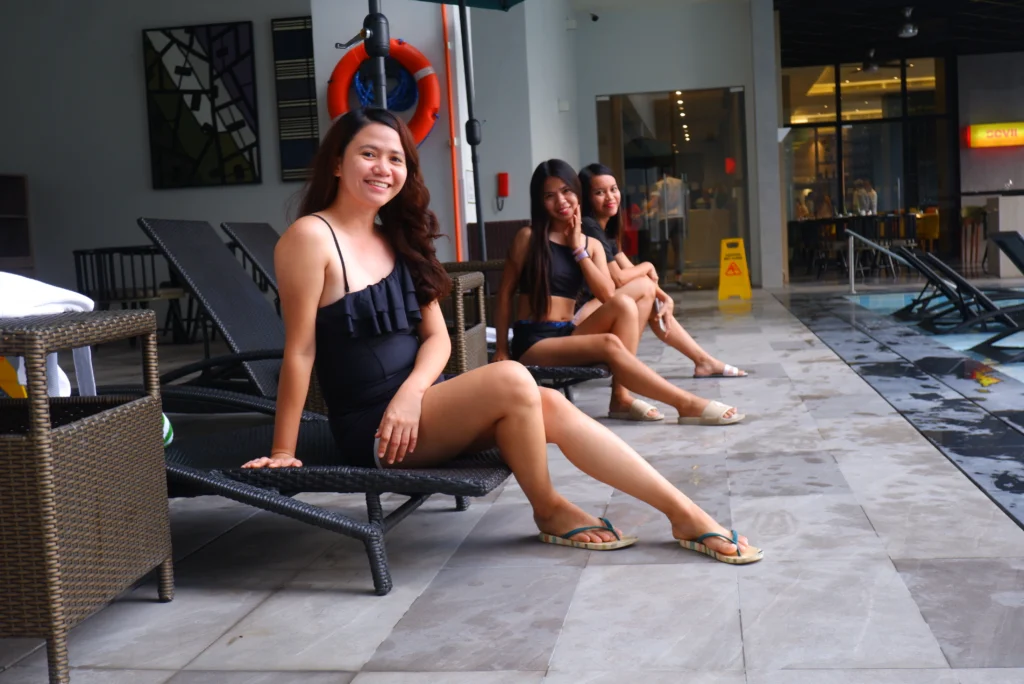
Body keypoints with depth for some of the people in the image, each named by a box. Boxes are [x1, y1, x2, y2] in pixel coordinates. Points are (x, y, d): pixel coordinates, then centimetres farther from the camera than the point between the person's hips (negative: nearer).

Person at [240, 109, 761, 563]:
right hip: (370, 430, -7)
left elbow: (437, 337, 7)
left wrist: (411, 392, -12)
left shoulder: (395, 240, 11)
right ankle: (549, 511, -1)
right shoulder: (311, 236, -11)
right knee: (511, 380, -23)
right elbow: (300, 350, -13)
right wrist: (283, 453, -11)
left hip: (412, 410, 7)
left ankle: (683, 513, -6)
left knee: (551, 407, -11)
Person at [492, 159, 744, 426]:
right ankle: (687, 404, -27)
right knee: (610, 344, -29)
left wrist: (578, 249, -6)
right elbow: (505, 293, -1)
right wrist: (502, 350, -6)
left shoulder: (591, 244, 10)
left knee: (623, 304, -21)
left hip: (568, 335, 5)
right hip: (533, 342, -5)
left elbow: (608, 295, -5)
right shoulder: (528, 237, -3)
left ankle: (621, 397, -23)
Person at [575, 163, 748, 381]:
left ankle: (704, 361, 18)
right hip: (577, 319, -10)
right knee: (644, 287, -13)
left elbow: (632, 273, 13)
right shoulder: (589, 227, -15)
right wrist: (648, 267, 1)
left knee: (655, 302, 12)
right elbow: (617, 279, -18)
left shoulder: (604, 230, 15)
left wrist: (665, 298, -2)